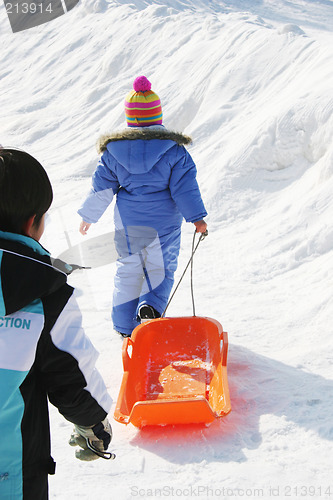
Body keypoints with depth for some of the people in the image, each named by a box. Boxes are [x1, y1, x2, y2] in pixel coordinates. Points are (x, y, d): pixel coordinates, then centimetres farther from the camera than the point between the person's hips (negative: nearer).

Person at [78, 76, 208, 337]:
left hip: (128, 221, 2)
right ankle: (150, 306, -15)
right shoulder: (174, 148, -8)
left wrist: (88, 215, 14)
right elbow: (184, 186, -10)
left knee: (128, 269, 15)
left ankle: (125, 325, 19)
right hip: (165, 220, -2)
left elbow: (102, 185, 3)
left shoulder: (114, 149, -3)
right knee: (162, 266, 12)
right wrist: (197, 217, -3)